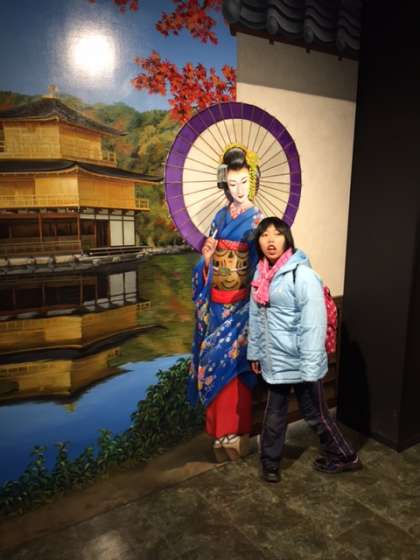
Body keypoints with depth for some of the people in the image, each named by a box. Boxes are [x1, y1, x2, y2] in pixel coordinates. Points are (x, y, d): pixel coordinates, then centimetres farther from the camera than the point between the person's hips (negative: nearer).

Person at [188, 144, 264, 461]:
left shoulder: (257, 221, -5)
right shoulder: (221, 217, 10)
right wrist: (207, 255, -6)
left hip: (240, 304, -5)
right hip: (216, 301, 5)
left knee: (229, 362, -4)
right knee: (215, 361, 9)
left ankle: (233, 434, 13)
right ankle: (222, 429, 24)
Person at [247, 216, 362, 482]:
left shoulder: (302, 274, -20)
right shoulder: (261, 273, 3)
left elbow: (314, 324, -21)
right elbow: (256, 317, 11)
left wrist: (310, 367, -21)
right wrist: (255, 352, 15)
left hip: (300, 363, -6)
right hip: (275, 360, 6)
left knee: (315, 414, 13)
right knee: (275, 413, 20)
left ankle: (345, 456, 37)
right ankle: (270, 461, 40)